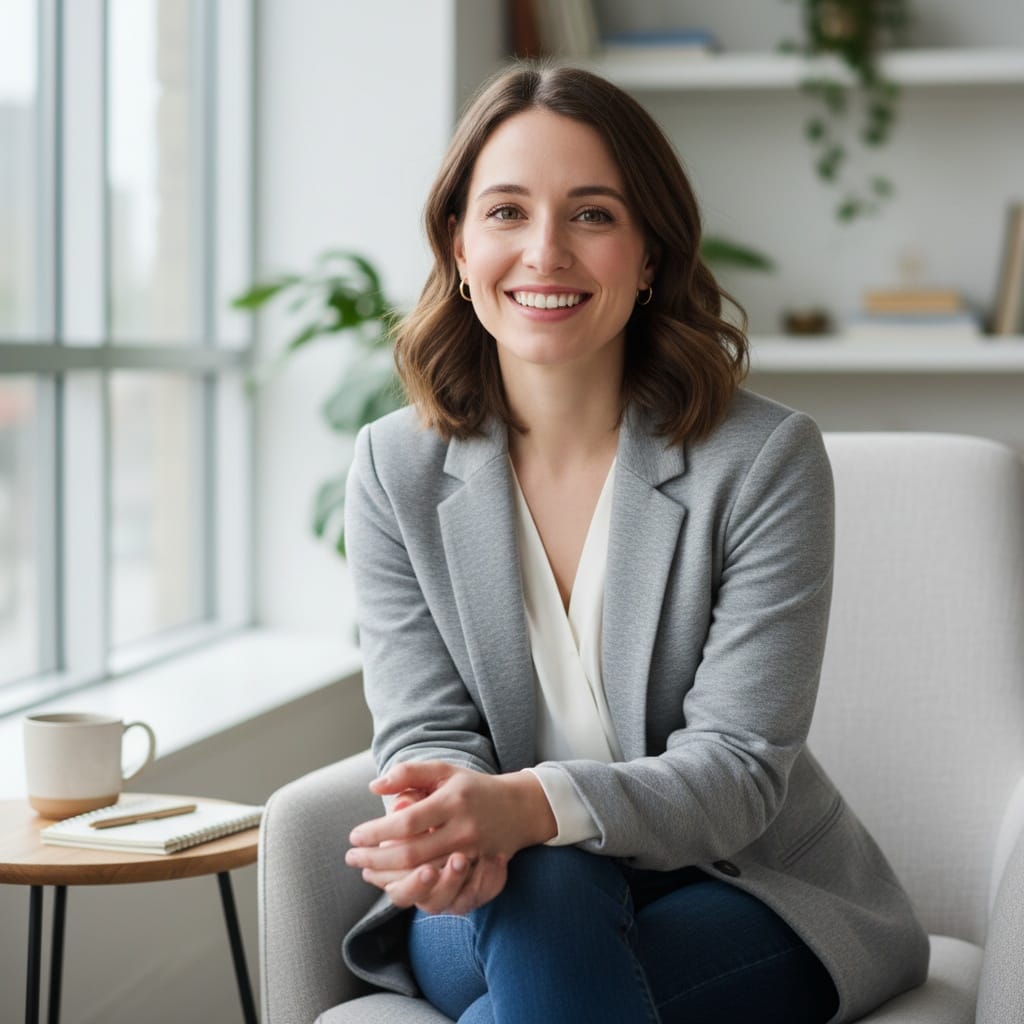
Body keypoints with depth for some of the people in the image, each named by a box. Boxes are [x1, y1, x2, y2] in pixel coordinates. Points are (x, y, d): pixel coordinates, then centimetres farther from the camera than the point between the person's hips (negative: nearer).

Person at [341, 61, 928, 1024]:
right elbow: (425, 732, -6)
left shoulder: (765, 462, -12)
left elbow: (739, 769, -16)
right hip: (504, 900, 2)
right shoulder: (396, 473, -2)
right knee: (544, 888, -34)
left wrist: (531, 803, -36)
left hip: (740, 894, -2)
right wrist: (452, 821, -32)